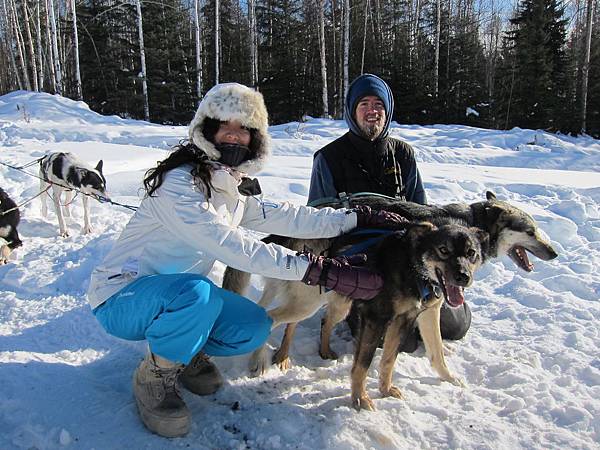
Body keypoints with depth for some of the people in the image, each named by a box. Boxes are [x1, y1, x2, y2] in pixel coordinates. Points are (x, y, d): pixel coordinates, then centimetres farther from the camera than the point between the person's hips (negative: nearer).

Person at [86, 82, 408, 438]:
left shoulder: (235, 188, 2)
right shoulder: (179, 182, -24)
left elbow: (285, 217, -7)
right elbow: (231, 247, -34)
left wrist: (359, 218, -12)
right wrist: (321, 271, -39)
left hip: (176, 292, 7)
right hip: (120, 297, -6)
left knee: (256, 328, -11)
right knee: (198, 291, -36)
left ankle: (186, 350, 14)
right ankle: (155, 375, -9)